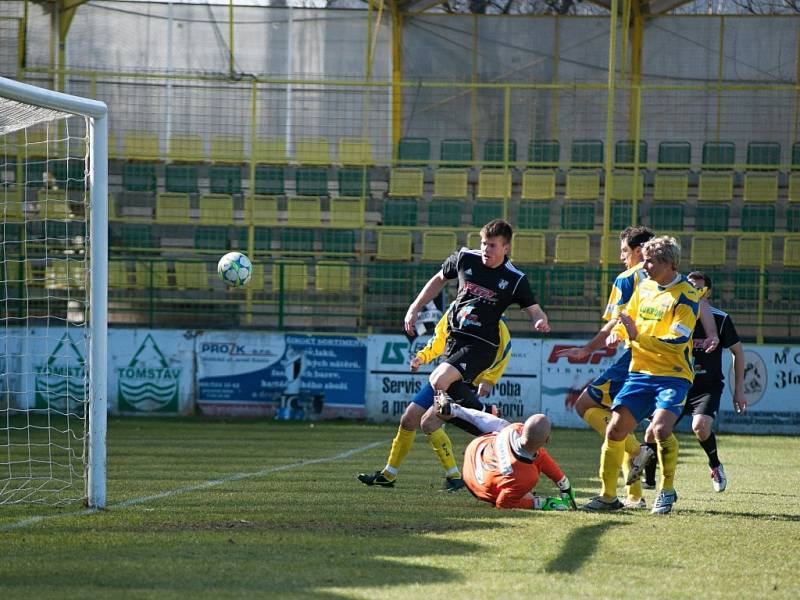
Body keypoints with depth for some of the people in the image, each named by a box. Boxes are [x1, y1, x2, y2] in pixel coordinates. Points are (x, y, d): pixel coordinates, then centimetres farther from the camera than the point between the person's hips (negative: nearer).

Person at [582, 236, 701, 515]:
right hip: (640, 372, 6)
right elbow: (627, 317, 24)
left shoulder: (686, 295, -11)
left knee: (660, 427, -26)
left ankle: (667, 491, -4)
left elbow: (675, 343, -19)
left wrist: (637, 337, -22)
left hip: (673, 376, -6)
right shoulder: (643, 287, 9)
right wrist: (616, 332, 3)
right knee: (615, 429, -3)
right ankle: (608, 496, 9)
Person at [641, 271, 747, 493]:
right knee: (653, 432, -8)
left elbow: (737, 351, 4)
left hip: (709, 387, -3)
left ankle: (715, 466, 1)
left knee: (700, 427, -28)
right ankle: (649, 479, 15)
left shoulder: (720, 319, -7)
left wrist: (739, 390, 2)